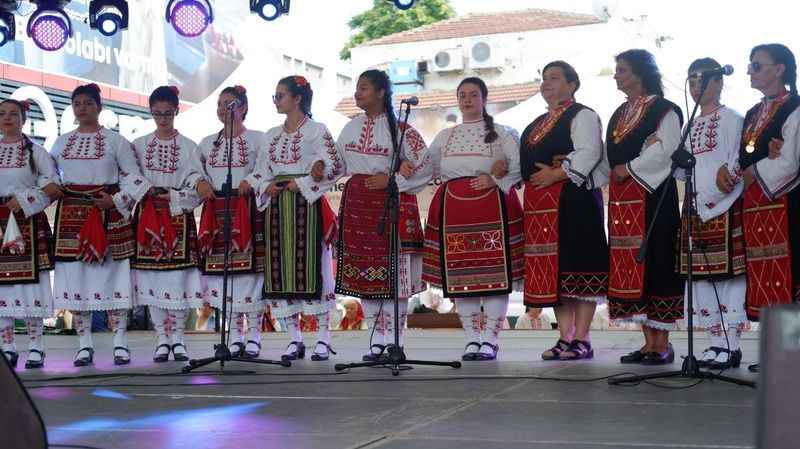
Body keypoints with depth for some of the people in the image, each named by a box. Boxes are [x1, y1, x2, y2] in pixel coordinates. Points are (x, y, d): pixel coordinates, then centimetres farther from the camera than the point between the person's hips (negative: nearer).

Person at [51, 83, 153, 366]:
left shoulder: (115, 141, 3)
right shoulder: (62, 142, 14)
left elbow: (135, 177, -1)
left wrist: (117, 199, -12)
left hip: (108, 215, -3)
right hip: (71, 215, 3)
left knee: (111, 274, -4)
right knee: (75, 275, 1)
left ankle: (120, 342, 0)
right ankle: (84, 344, 7)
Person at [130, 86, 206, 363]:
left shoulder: (188, 147, 4)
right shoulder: (140, 145, 10)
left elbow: (196, 189, -1)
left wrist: (172, 197, -12)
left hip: (178, 217, -1)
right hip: (148, 217, 2)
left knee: (177, 275, -4)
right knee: (152, 276, 0)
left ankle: (177, 337, 5)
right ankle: (162, 339, 7)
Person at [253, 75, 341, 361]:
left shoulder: (317, 131, 0)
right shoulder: (273, 135, 18)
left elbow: (334, 167, -8)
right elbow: (263, 172, 19)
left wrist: (301, 184, -12)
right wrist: (268, 188, -2)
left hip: (307, 206, -6)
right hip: (278, 207, 6)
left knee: (311, 267, -8)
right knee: (280, 271, 1)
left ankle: (323, 339, -3)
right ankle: (294, 340, 7)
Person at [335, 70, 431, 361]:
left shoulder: (399, 128, -6)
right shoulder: (351, 128, 13)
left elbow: (425, 165, -9)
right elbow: (338, 165, 22)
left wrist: (391, 179, -13)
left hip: (391, 203, -6)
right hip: (356, 203, 6)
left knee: (392, 271, -4)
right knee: (362, 271, 5)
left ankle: (395, 341, 3)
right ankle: (379, 340, 13)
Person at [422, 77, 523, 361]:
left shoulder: (500, 133, 8)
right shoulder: (445, 136, 19)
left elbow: (520, 165, -1)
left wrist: (496, 180, -14)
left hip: (492, 207, -3)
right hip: (453, 208, 3)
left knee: (494, 272, -7)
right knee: (459, 274, 1)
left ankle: (490, 340, -2)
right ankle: (472, 340, 8)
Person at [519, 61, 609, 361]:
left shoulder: (582, 116, -1)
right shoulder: (537, 124, 24)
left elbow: (589, 153, -15)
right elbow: (527, 161, 26)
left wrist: (555, 174, -18)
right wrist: (532, 177, 5)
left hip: (572, 199, -8)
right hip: (539, 202, 8)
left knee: (576, 266, -7)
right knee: (552, 269, 5)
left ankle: (581, 340, -5)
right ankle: (565, 338, 10)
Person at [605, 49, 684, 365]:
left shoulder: (664, 111, -4)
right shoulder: (619, 115, 19)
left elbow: (664, 151, -15)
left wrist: (629, 168, -11)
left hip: (652, 197, -7)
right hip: (622, 200, 8)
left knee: (655, 264, -7)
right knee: (630, 268, 5)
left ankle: (662, 343, -2)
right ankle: (649, 341, 10)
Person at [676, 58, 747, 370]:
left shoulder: (731, 119, -2)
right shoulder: (692, 127, 19)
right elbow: (683, 171, 16)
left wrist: (709, 199, -15)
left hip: (724, 208, -7)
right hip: (695, 210, 7)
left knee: (728, 275, -7)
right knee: (702, 278, 6)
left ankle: (731, 345, -4)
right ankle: (716, 342, 13)